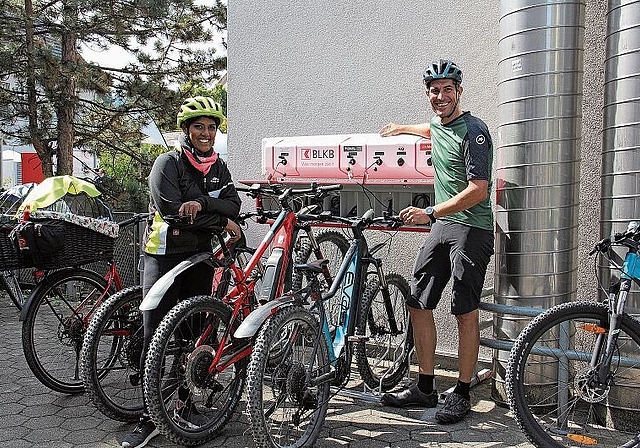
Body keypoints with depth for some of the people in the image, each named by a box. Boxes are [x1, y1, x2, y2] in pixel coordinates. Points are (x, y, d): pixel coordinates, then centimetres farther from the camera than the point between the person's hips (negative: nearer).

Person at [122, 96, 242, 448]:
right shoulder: (168, 163, -7)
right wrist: (222, 221, -15)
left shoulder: (218, 167, 10)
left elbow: (233, 205, -4)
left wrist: (202, 202, -24)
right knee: (156, 337, -7)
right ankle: (149, 417, 0)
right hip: (165, 256, -5)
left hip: (200, 256, 5)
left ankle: (185, 400, 23)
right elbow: (171, 209, -20)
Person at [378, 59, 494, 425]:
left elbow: (478, 191, -20)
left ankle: (462, 394, 11)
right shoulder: (438, 127, 14)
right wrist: (402, 128, 53)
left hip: (471, 229, -8)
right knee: (419, 304, 6)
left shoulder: (473, 130, -12)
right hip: (441, 227, 8)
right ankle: (425, 388, 16)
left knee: (465, 312, -2)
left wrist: (430, 213, -24)